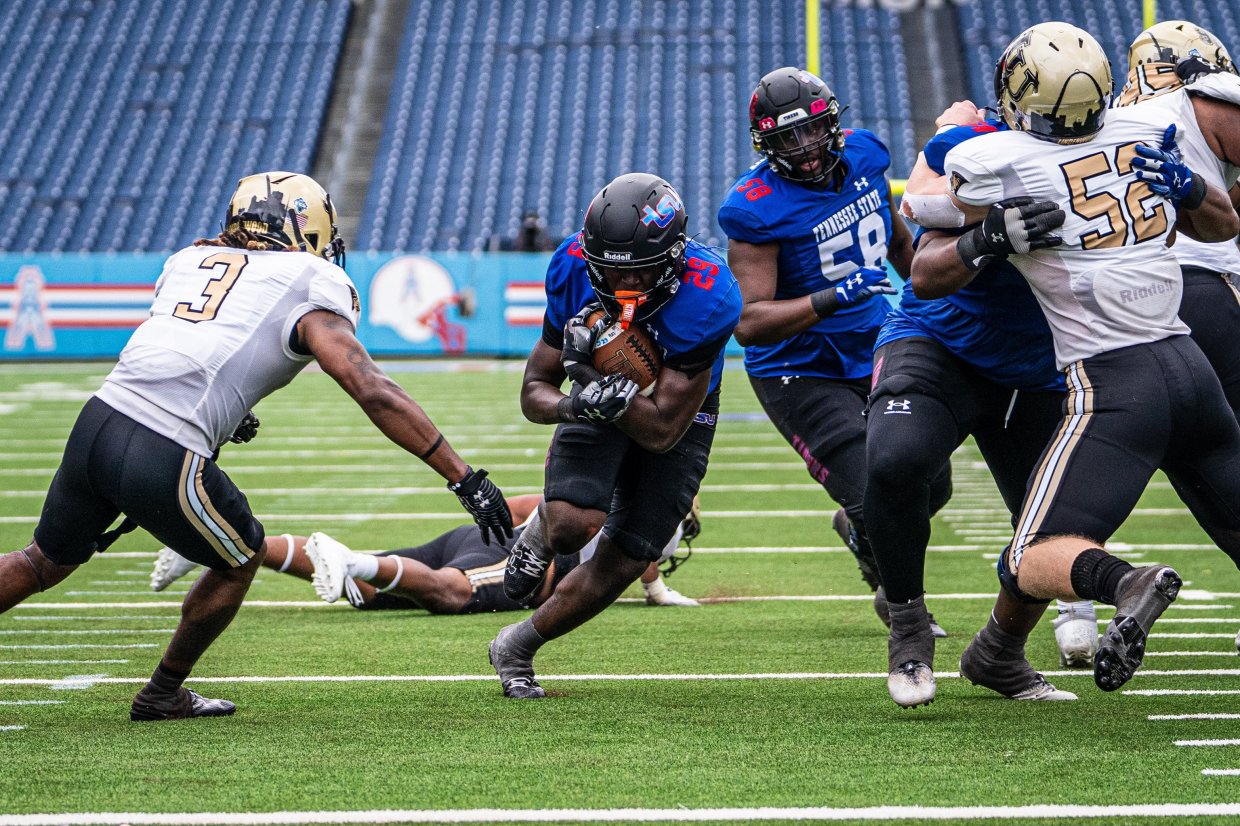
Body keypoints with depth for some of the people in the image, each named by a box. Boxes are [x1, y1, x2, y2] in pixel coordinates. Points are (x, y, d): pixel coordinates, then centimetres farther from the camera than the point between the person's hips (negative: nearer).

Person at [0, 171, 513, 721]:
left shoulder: (190, 260, 21)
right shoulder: (310, 290, 3)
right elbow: (373, 393, -7)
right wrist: (466, 480, -8)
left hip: (97, 421, 5)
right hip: (165, 462, -5)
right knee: (239, 560, 23)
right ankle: (163, 696, 34)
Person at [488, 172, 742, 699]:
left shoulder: (704, 298, -37)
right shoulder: (574, 268, -26)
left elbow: (664, 430, -31)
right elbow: (534, 390, -15)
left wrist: (591, 378, -42)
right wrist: (573, 404, -39)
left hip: (681, 410, -1)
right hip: (601, 392, 1)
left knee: (622, 563, -2)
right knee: (574, 526, -25)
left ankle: (516, 648, 20)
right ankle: (541, 528, 14)